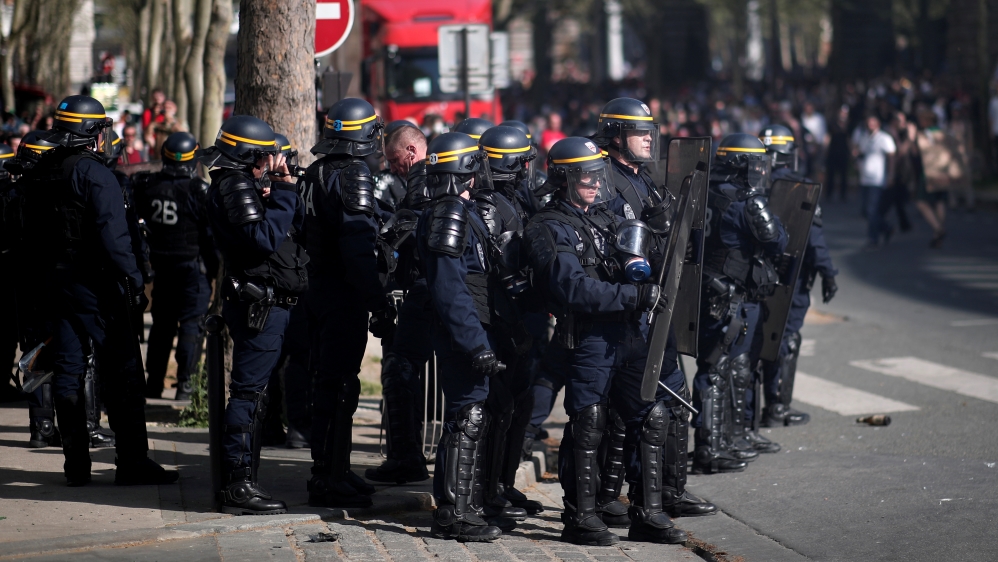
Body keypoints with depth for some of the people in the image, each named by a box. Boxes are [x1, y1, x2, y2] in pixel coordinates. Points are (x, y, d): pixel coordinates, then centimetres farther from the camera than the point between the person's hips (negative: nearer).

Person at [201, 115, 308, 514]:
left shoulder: (244, 183, 19)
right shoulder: (236, 186, -13)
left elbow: (295, 224, 20)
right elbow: (264, 239, -26)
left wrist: (283, 188, 6)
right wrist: (283, 192, -19)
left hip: (266, 304, 11)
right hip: (258, 305, -11)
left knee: (251, 390, 14)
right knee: (250, 391, -9)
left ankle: (238, 481, 21)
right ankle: (239, 485, -8)